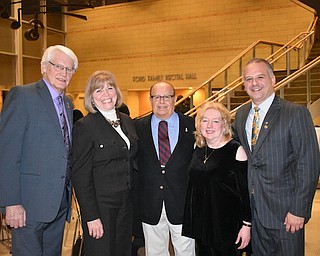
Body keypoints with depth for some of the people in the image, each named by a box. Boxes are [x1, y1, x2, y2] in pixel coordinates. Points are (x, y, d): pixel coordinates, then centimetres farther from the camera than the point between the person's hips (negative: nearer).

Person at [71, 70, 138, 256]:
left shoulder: (127, 121, 8)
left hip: (126, 204, 6)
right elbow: (80, 175, -13)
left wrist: (134, 198, 10)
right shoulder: (85, 126, -11)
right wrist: (91, 216, -16)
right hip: (100, 205, -6)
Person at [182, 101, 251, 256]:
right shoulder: (198, 149, 5)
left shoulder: (236, 150, -11)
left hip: (227, 228, -5)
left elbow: (245, 191, -11)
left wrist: (247, 225, -13)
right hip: (200, 225, 5)